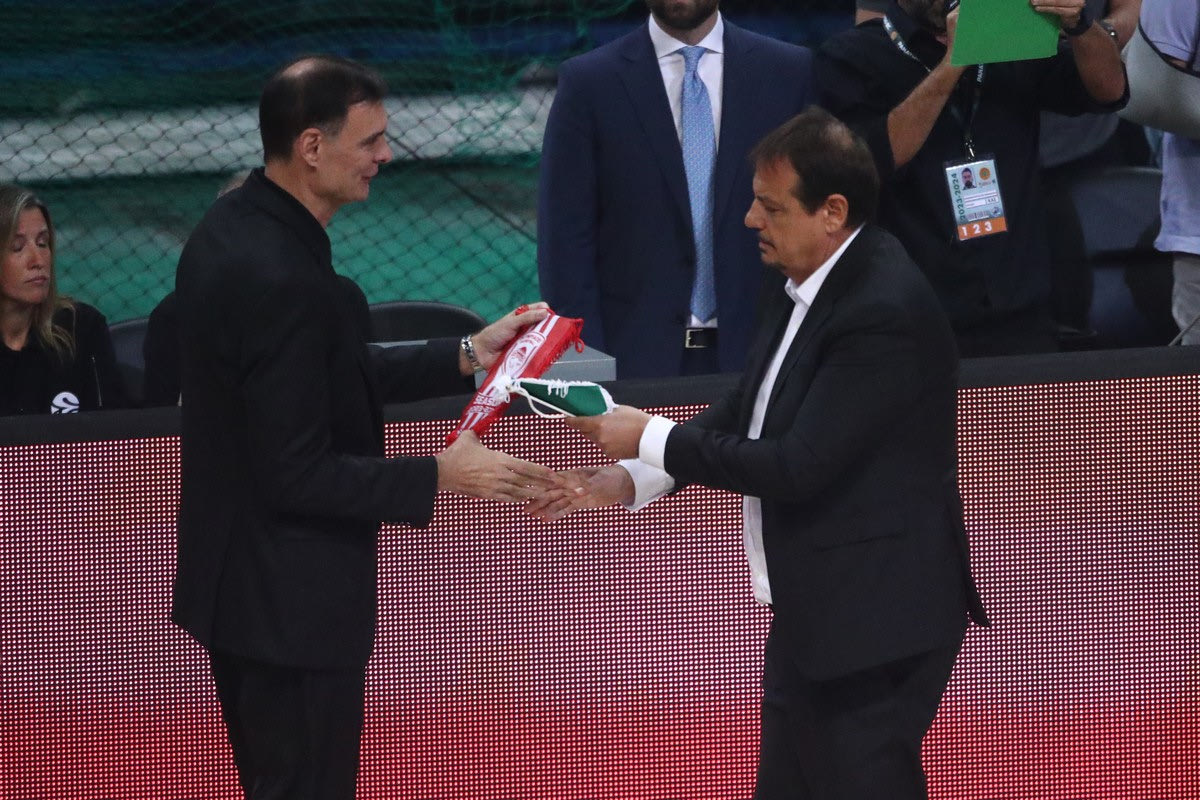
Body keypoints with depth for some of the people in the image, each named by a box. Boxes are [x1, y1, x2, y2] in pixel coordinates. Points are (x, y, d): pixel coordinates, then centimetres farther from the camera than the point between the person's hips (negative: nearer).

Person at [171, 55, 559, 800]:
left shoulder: (232, 229, 4)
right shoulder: (281, 278, -27)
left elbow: (331, 377, 14)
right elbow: (297, 473, -24)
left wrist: (466, 356, 9)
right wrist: (439, 476, -17)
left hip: (241, 589, 10)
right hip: (292, 606, -10)